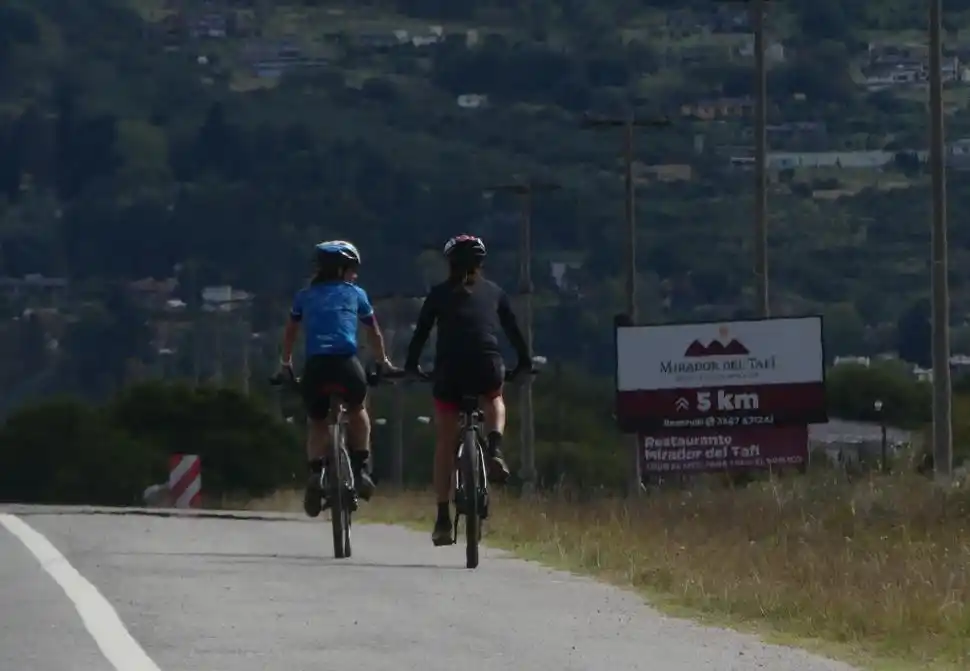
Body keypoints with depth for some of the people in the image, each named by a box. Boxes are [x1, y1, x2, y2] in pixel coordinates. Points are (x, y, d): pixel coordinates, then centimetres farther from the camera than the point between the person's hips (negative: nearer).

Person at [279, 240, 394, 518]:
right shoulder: (355, 293, 18)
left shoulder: (305, 295, 22)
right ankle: (360, 469, 20)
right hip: (346, 364, -1)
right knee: (357, 410, 29)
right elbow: (374, 333, 31)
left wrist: (286, 363, 50)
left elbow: (290, 332, 34)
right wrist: (383, 361, 47)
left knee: (316, 422, 21)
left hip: (315, 366, 1)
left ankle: (315, 472, -1)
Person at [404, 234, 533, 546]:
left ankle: (443, 519, 9)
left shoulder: (440, 294, 15)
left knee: (445, 442, 12)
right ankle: (494, 448, 5)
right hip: (488, 367, 1)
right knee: (494, 400, 36)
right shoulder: (493, 292, 18)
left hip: (449, 368, -1)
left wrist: (411, 365, 30)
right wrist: (525, 362, 35)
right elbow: (513, 329, 22)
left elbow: (421, 332, 16)